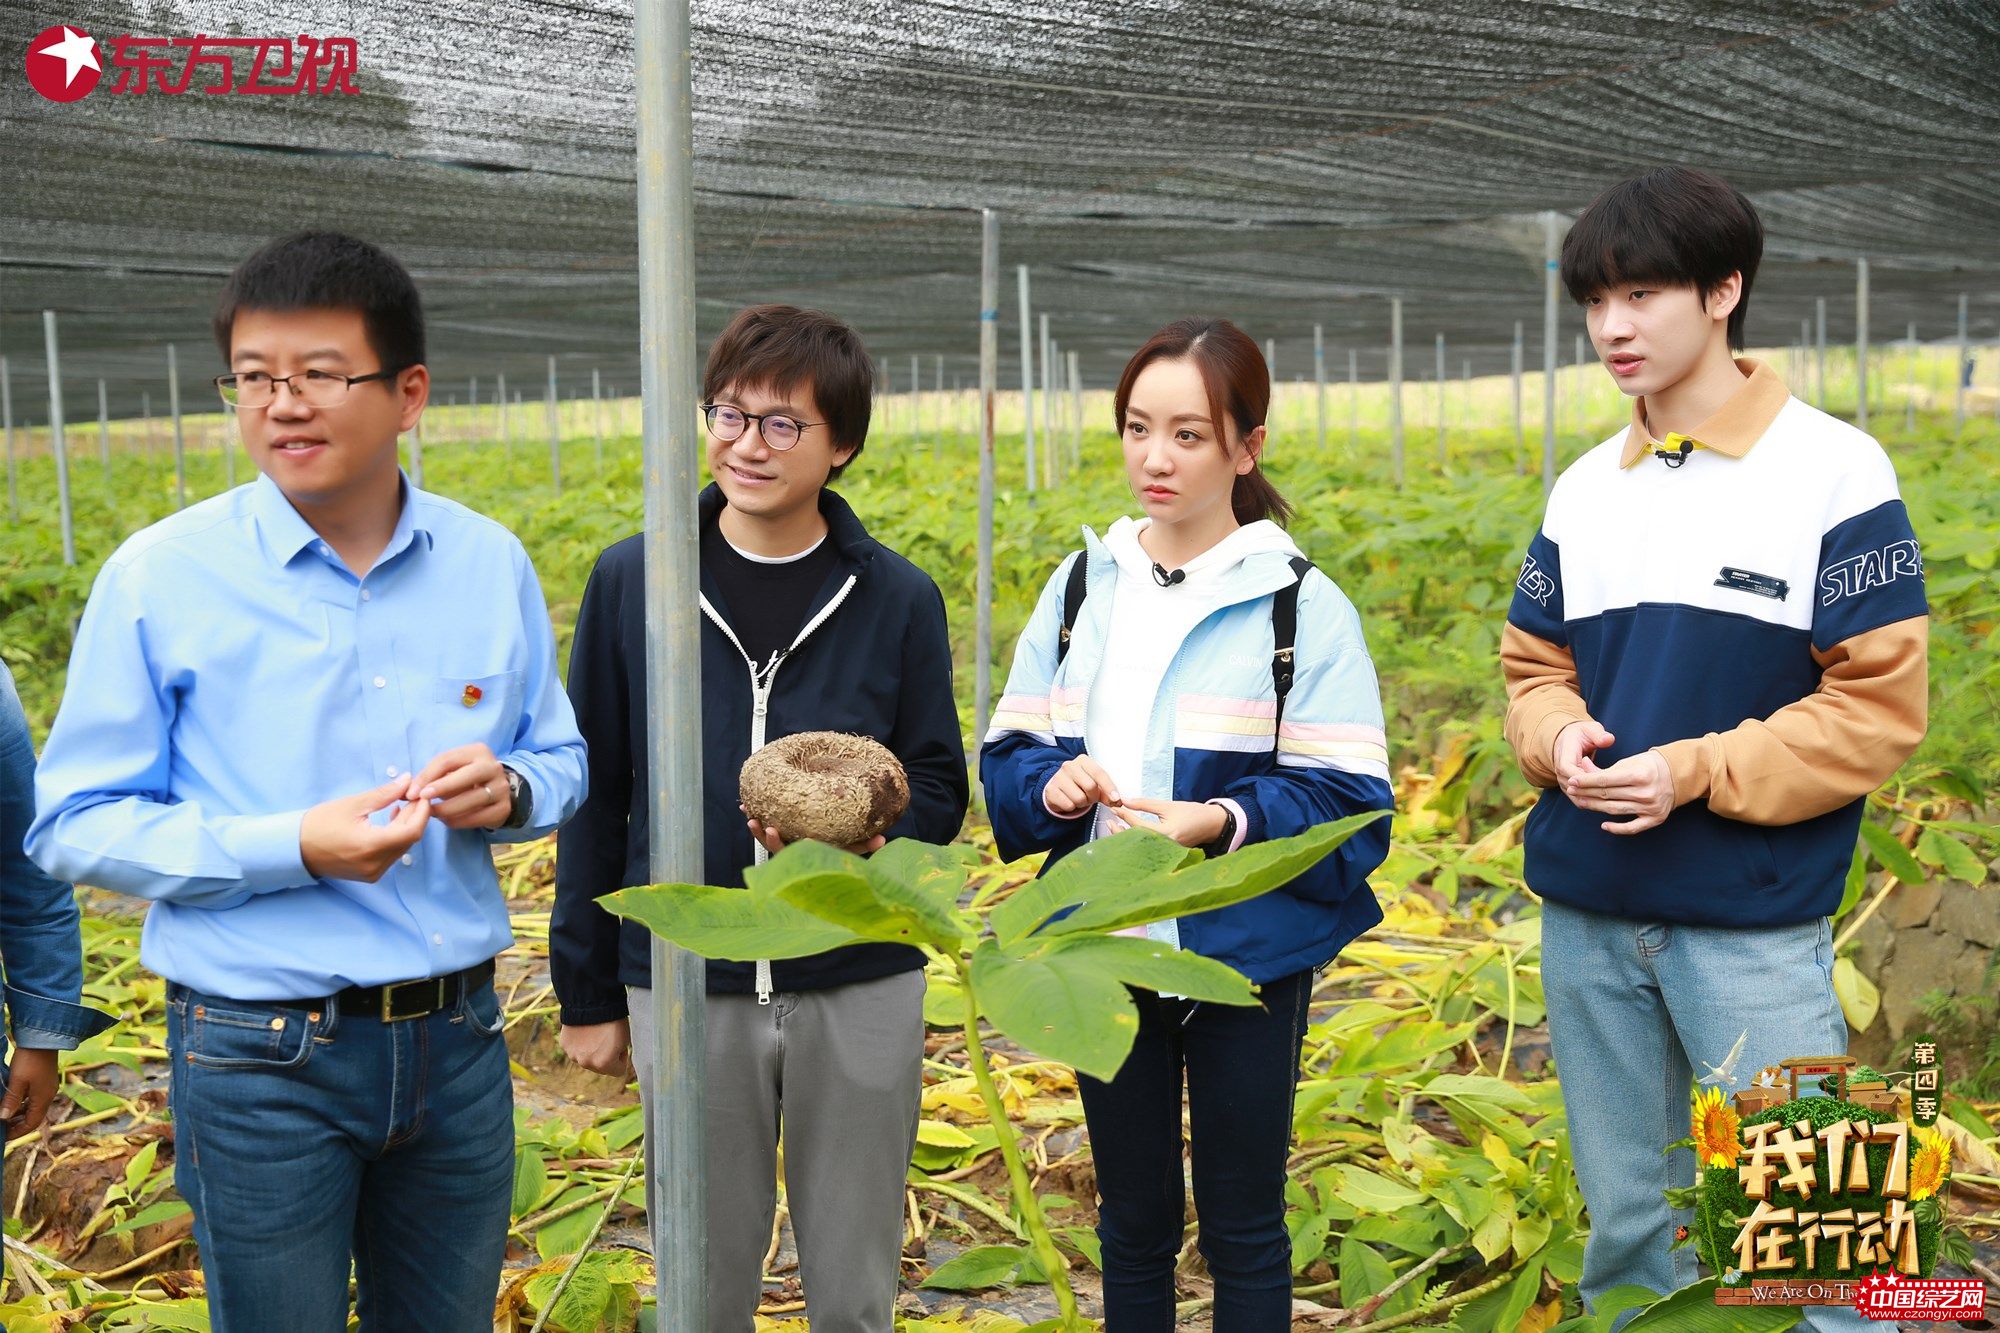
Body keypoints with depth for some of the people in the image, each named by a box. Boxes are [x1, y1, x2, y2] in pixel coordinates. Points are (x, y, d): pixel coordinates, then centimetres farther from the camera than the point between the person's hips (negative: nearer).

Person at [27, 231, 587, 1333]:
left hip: (457, 1035, 3)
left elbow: (562, 763, 12)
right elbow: (74, 827, -7)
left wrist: (509, 789, -12)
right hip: (262, 1056, -3)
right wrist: (292, 847, -20)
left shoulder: (492, 564, 1)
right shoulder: (159, 577, -9)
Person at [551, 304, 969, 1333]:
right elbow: (595, 796, 5)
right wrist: (587, 991, 7)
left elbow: (938, 793, 3)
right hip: (687, 988, 0)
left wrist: (857, 830, -20)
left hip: (862, 988, 0)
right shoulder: (631, 582, -1)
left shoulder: (897, 598, -2)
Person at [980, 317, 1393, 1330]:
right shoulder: (1080, 585, 4)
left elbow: (1348, 801, -12)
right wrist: (1053, 786, -16)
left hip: (1247, 955, -3)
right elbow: (1009, 754, 6)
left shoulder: (1301, 606, -8)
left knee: (1242, 1230, 12)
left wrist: (1220, 822, -27)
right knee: (1132, 1223, 19)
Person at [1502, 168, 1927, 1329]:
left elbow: (1880, 706, -9)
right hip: (1588, 917, 5)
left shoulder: (1833, 472, -7)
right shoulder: (1583, 491, 9)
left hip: (1756, 926, -5)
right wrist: (1560, 741, -6)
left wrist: (1696, 772, -18)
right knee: (1626, 1220, 16)